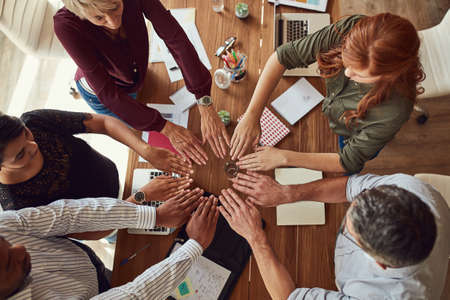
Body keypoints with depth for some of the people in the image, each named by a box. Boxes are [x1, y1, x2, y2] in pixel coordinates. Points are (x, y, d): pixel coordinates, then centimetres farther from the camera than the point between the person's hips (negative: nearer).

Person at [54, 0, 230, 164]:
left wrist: (205, 105, -44)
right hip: (99, 92, -2)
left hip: (138, 74, 2)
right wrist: (167, 129, -42)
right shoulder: (66, 25, -40)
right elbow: (106, 92, -39)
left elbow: (176, 39, -37)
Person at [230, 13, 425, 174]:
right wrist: (252, 115, -35)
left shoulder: (395, 110, -44)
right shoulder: (350, 30, -37)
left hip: (354, 139, -2)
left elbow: (348, 163, -32)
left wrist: (284, 158, -37)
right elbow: (284, 55, -30)